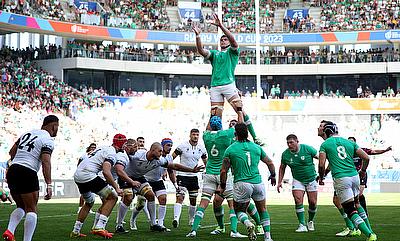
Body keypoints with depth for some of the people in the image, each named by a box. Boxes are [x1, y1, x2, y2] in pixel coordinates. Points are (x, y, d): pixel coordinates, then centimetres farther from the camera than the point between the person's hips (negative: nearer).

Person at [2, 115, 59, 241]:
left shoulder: (27, 133, 18)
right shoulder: (48, 140, -3)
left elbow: (12, 152, 21)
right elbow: (46, 162, -15)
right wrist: (49, 185, -18)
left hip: (12, 170, 7)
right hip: (27, 173, -7)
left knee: (21, 207, 19)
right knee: (32, 210, 3)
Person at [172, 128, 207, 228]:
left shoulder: (201, 148, 4)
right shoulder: (182, 146, -9)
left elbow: (206, 162, 19)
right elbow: (171, 158, -3)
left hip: (194, 176, 5)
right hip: (182, 175, -5)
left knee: (193, 200, 11)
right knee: (180, 197, -19)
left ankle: (192, 220, 27)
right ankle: (176, 218, -27)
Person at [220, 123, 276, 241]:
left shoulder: (230, 149, 1)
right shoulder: (256, 147, 10)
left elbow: (224, 171, -1)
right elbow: (270, 163, 18)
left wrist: (222, 186, 13)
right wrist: (273, 176, 35)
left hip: (242, 184, -2)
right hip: (258, 182, 2)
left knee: (239, 210, 14)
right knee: (263, 210, 18)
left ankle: (248, 224, -17)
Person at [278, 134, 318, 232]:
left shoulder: (307, 149, -16)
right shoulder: (285, 154, -7)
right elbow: (282, 168, 8)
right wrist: (279, 182, 4)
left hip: (311, 179, -1)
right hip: (298, 180, 1)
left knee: (312, 202, 0)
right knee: (298, 201, -16)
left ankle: (310, 221, 25)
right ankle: (302, 225, -11)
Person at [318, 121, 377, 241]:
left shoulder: (325, 145, 3)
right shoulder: (350, 143, 14)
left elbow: (321, 165, -7)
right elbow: (366, 158, 9)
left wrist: (321, 178, 11)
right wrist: (363, 171, 27)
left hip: (341, 179, -5)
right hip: (354, 176, 5)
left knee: (351, 211, -2)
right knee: (356, 204, 27)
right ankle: (370, 230, 27)